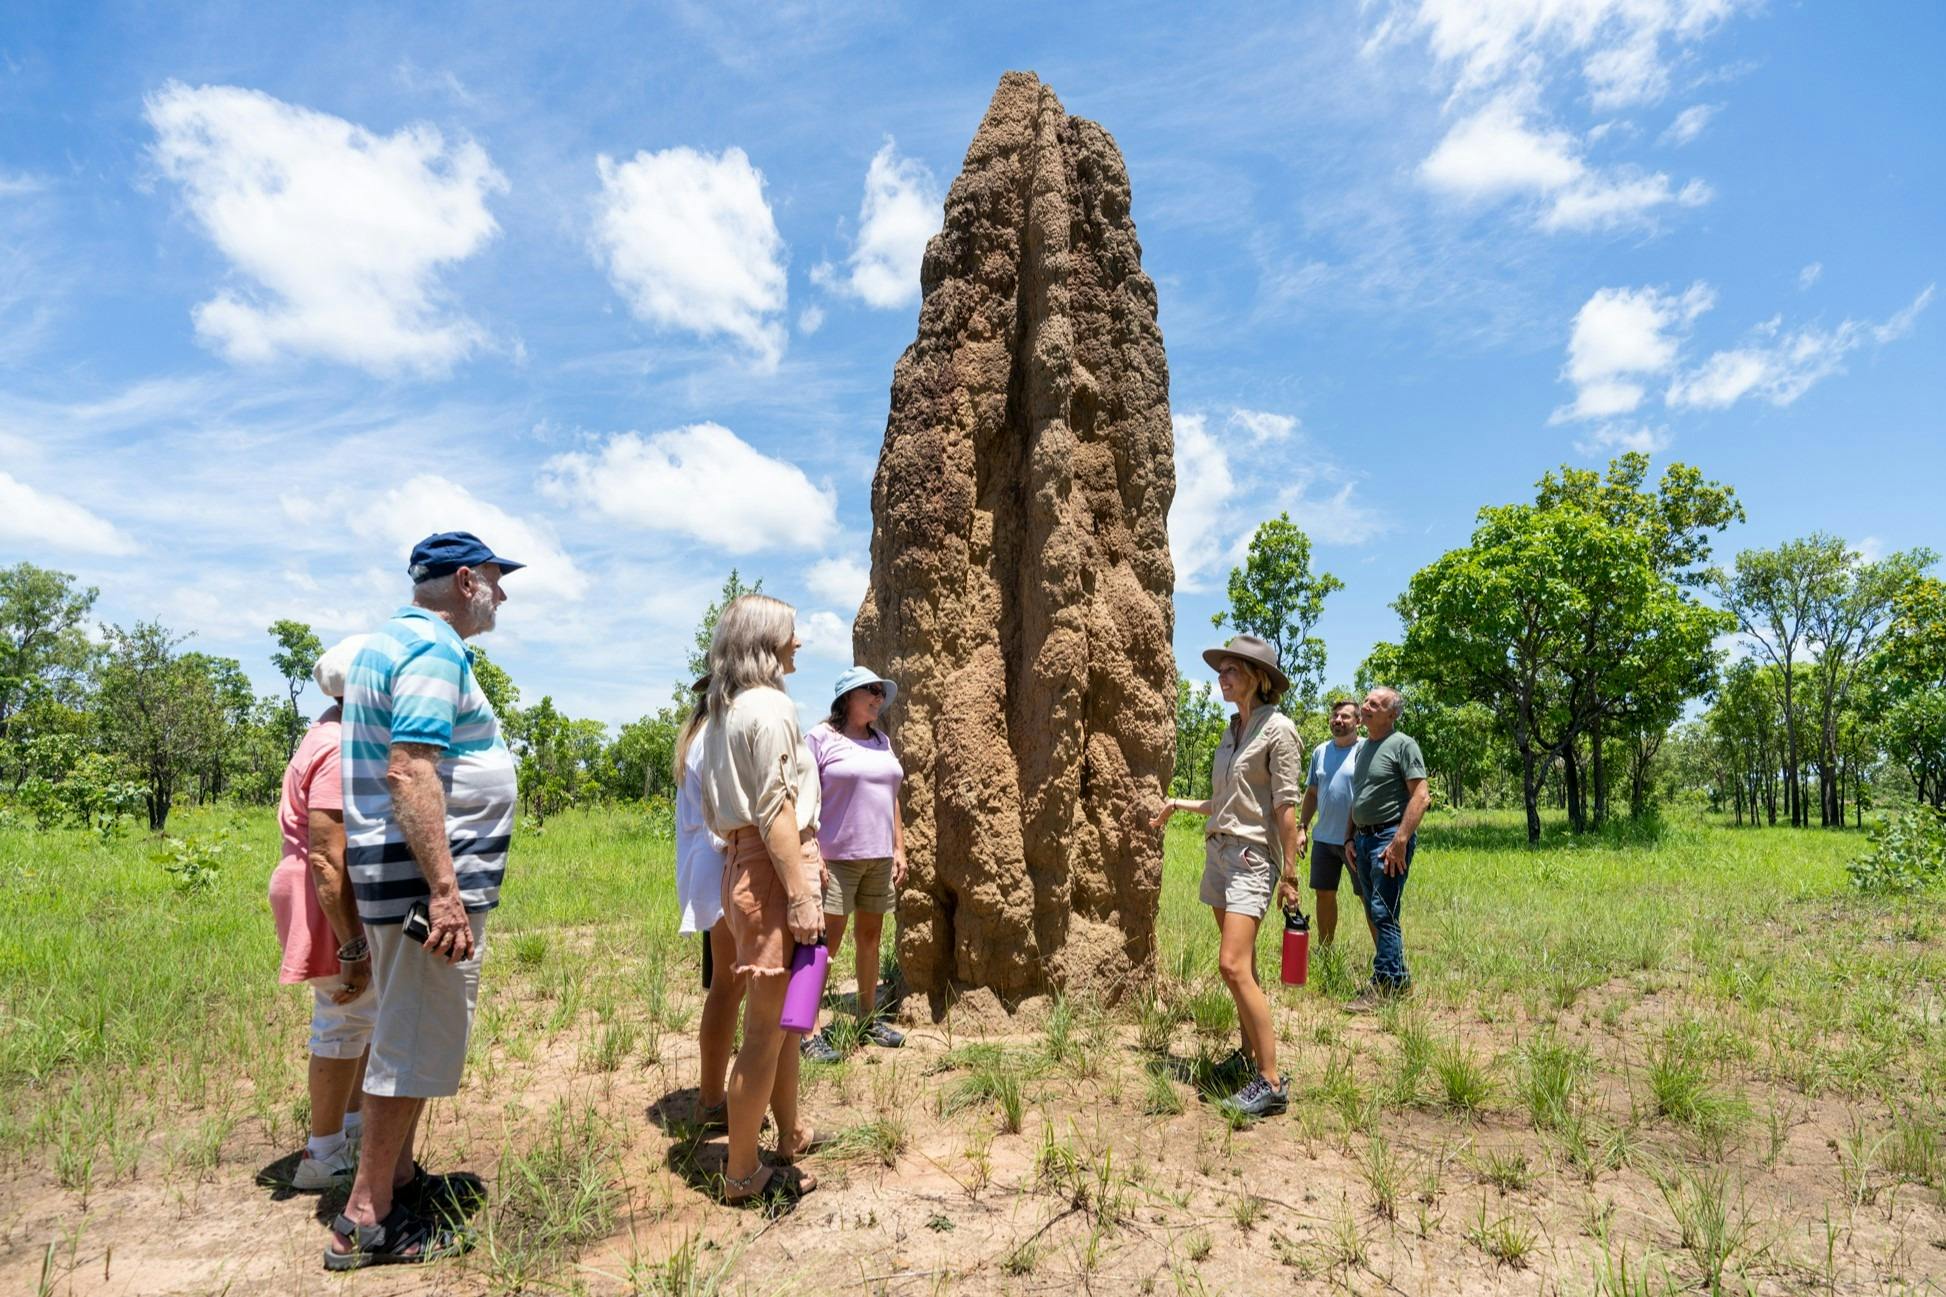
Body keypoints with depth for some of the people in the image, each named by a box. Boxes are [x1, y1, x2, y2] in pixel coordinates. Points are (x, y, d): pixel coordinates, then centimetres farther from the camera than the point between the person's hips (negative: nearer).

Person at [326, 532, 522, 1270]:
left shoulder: (387, 642, 16)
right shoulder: (435, 651, -16)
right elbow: (410, 772, -26)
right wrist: (444, 890, -28)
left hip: (392, 874, 10)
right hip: (428, 875, -10)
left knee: (407, 1034, 20)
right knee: (418, 1044, 0)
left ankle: (399, 1177, 33)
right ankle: (367, 1220, 10)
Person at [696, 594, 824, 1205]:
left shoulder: (722, 712, 16)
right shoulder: (770, 705, -12)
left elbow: (716, 811, 17)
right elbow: (776, 807, -19)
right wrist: (801, 895, -20)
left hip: (742, 863, 10)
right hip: (776, 869, -10)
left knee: (782, 1017, 20)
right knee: (767, 1025, -1)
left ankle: (790, 1136, 34)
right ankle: (743, 1174, 10)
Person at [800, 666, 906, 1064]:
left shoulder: (882, 742, 14)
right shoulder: (821, 738, -6)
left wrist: (899, 850, 12)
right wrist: (812, 854, -17)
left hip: (879, 858, 7)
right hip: (837, 857, -6)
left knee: (871, 935, 13)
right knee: (827, 940, -6)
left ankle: (868, 1019, 26)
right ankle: (808, 1030, 2)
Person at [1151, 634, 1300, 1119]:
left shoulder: (1277, 729, -9)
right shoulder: (1233, 730, 14)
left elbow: (1286, 807, -12)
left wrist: (1289, 874, -13)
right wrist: (1183, 805, 22)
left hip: (1253, 855, -8)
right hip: (1218, 850, 8)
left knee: (1234, 965, -16)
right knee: (1241, 965, 13)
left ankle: (1271, 1082, -11)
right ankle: (1250, 1055, 23)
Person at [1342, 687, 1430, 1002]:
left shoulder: (1403, 744, -8)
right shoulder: (1362, 747, 17)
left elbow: (1421, 796, -15)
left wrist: (1400, 840, -21)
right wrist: (1349, 838, 15)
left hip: (1389, 837, -9)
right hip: (1363, 838, 9)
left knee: (1383, 914, -10)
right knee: (1374, 914, 11)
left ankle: (1386, 983, -3)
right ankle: (1397, 979, 21)